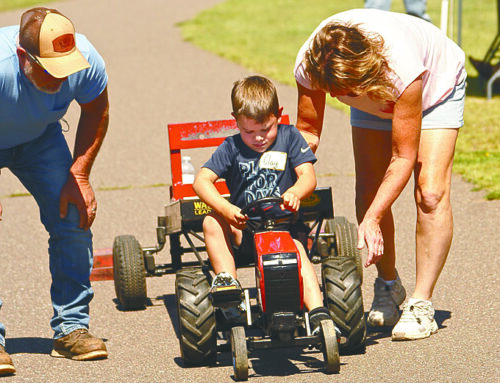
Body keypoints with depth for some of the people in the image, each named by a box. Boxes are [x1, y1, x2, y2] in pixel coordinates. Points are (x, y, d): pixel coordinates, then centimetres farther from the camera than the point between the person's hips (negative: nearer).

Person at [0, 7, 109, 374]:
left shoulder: (87, 61, -29)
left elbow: (96, 112, -7)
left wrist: (79, 177, -11)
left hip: (39, 138, 4)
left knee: (74, 219, -8)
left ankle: (71, 327, 5)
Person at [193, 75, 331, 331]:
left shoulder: (289, 137, 4)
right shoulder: (232, 148, 3)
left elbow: (308, 176, -5)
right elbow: (202, 180, -7)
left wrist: (295, 192, -30)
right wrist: (225, 209, -26)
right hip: (244, 228, 2)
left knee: (297, 250, -32)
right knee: (211, 222, -25)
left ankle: (318, 313, -42)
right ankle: (226, 279, -26)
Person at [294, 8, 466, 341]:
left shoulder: (401, 68, -46)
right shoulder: (309, 66, -33)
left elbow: (403, 157, -36)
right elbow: (308, 130, -16)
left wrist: (372, 220, -40)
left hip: (436, 88, -4)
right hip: (375, 101, 4)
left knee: (431, 194, -19)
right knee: (369, 193, -4)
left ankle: (421, 305, -16)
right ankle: (388, 287, 18)